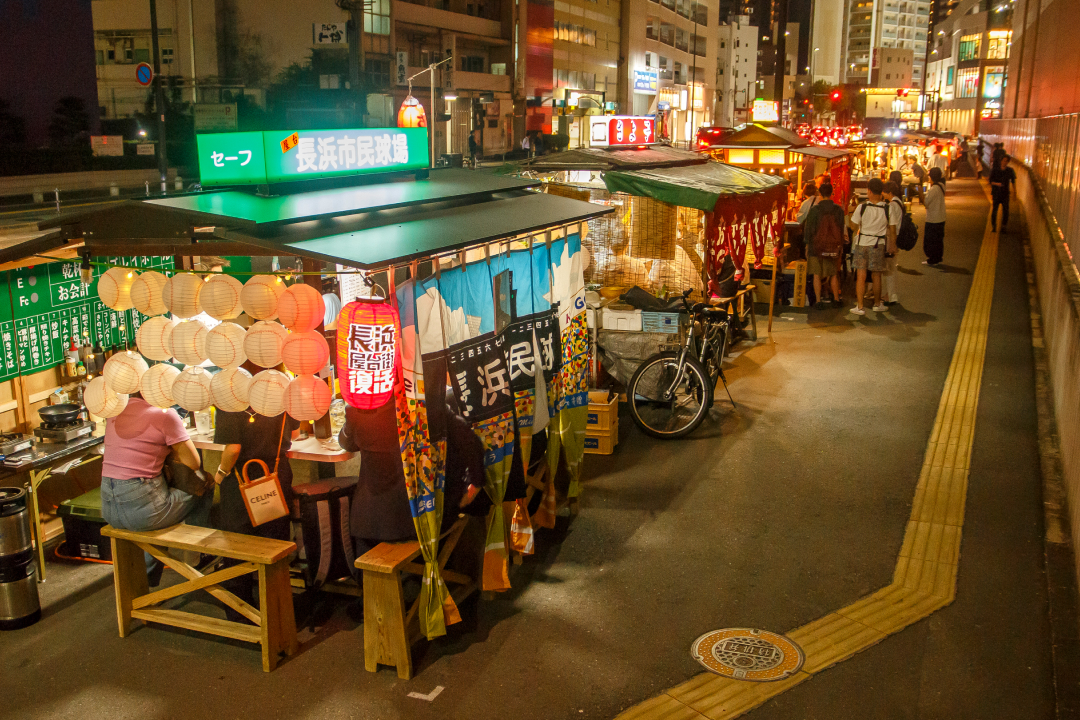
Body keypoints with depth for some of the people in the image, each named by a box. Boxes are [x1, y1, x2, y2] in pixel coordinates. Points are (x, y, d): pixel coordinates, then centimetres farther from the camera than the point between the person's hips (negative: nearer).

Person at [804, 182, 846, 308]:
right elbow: (841, 229, 4)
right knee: (834, 274, 13)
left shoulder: (814, 210, -8)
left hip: (816, 246, -2)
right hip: (833, 247, 2)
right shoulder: (838, 210, -1)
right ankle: (836, 299, 20)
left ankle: (818, 300, 4)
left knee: (817, 275, 4)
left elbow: (808, 229, -5)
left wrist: (807, 245, 3)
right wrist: (840, 246, 12)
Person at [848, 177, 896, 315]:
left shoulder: (862, 207, -12)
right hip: (878, 244, 1)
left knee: (861, 276, 2)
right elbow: (892, 230, 0)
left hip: (862, 243, -1)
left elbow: (853, 226, -5)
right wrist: (893, 245, 12)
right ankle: (877, 304, 26)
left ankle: (859, 306, 1)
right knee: (876, 276, 13)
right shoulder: (887, 209, -7)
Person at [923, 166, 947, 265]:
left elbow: (925, 202, -19)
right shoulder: (941, 186, 5)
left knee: (930, 240, 1)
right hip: (941, 219, 9)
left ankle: (932, 260, 7)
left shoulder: (934, 189, -21)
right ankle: (938, 258, 26)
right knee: (939, 239, 17)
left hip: (933, 220, -9)